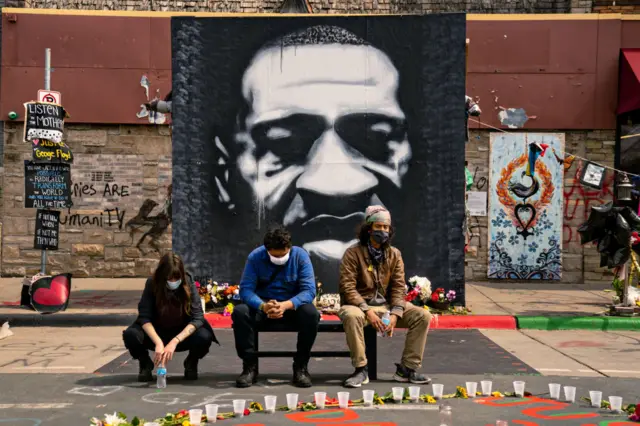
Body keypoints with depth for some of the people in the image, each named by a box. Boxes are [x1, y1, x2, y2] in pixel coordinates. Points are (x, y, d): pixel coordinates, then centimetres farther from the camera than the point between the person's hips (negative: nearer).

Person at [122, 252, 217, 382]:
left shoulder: (189, 285, -18)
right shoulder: (152, 284, -17)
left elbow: (198, 318, -23)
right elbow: (144, 317, -21)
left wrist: (174, 342, -36)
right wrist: (159, 343, -37)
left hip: (183, 334, 0)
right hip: (157, 333, 1)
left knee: (204, 337, -33)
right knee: (130, 335, -30)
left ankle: (191, 363, 2)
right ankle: (146, 364, 2)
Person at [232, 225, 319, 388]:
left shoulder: (300, 256, -14)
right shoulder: (255, 257, -13)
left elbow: (309, 290, -20)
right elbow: (245, 289, -19)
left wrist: (286, 305, -40)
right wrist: (263, 306, -40)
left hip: (293, 305, 0)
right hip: (263, 304, 1)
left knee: (311, 313, -33)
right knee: (240, 312, -30)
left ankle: (301, 366, -17)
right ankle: (250, 365, -16)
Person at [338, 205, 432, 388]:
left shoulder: (394, 254, 6)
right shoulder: (353, 253, -8)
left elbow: (398, 287, 2)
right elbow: (347, 288, -14)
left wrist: (395, 314, -15)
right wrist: (367, 311, -24)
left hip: (386, 305, 5)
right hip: (359, 305, -4)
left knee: (423, 316, -13)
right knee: (352, 316, -39)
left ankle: (407, 369, -7)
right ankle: (360, 370, -24)